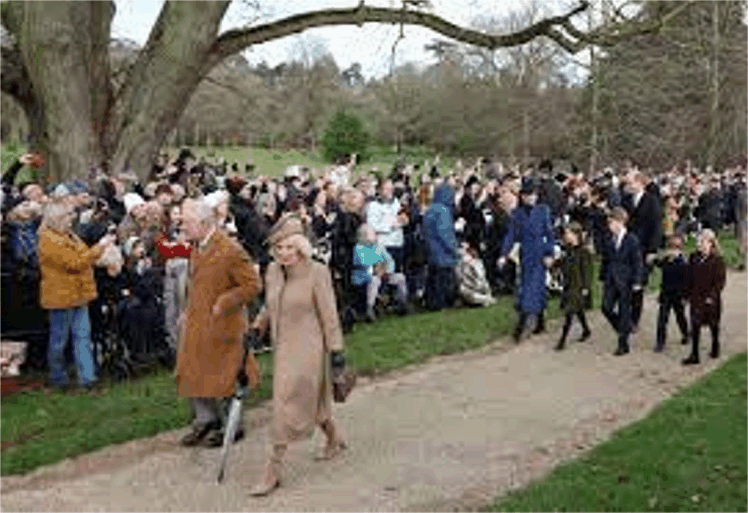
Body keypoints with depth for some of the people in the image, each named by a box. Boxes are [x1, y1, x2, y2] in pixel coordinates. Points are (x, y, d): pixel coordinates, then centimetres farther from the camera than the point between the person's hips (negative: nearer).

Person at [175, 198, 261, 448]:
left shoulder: (230, 251, -19)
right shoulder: (196, 249, 7)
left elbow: (252, 285, -17)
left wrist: (223, 304, -21)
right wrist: (188, 312, 11)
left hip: (223, 325, -8)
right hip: (197, 324, 8)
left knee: (226, 377, 5)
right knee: (194, 374, 13)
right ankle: (206, 420, 30)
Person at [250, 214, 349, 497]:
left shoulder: (317, 273, -13)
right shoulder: (273, 271, 5)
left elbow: (329, 315, -10)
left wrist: (336, 350, -10)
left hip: (307, 349, -7)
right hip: (283, 347, 7)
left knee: (288, 405, -6)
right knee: (310, 400, 21)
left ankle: (272, 471, 2)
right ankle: (335, 437, 46)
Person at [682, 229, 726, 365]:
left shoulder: (717, 260, -9)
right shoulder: (694, 258, 5)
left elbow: (720, 281, -10)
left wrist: (711, 296, -17)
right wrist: (688, 294, 7)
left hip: (710, 299, -4)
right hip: (696, 298, 4)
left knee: (713, 324, 13)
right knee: (695, 326, -1)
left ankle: (715, 349, 33)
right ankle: (694, 355, 2)